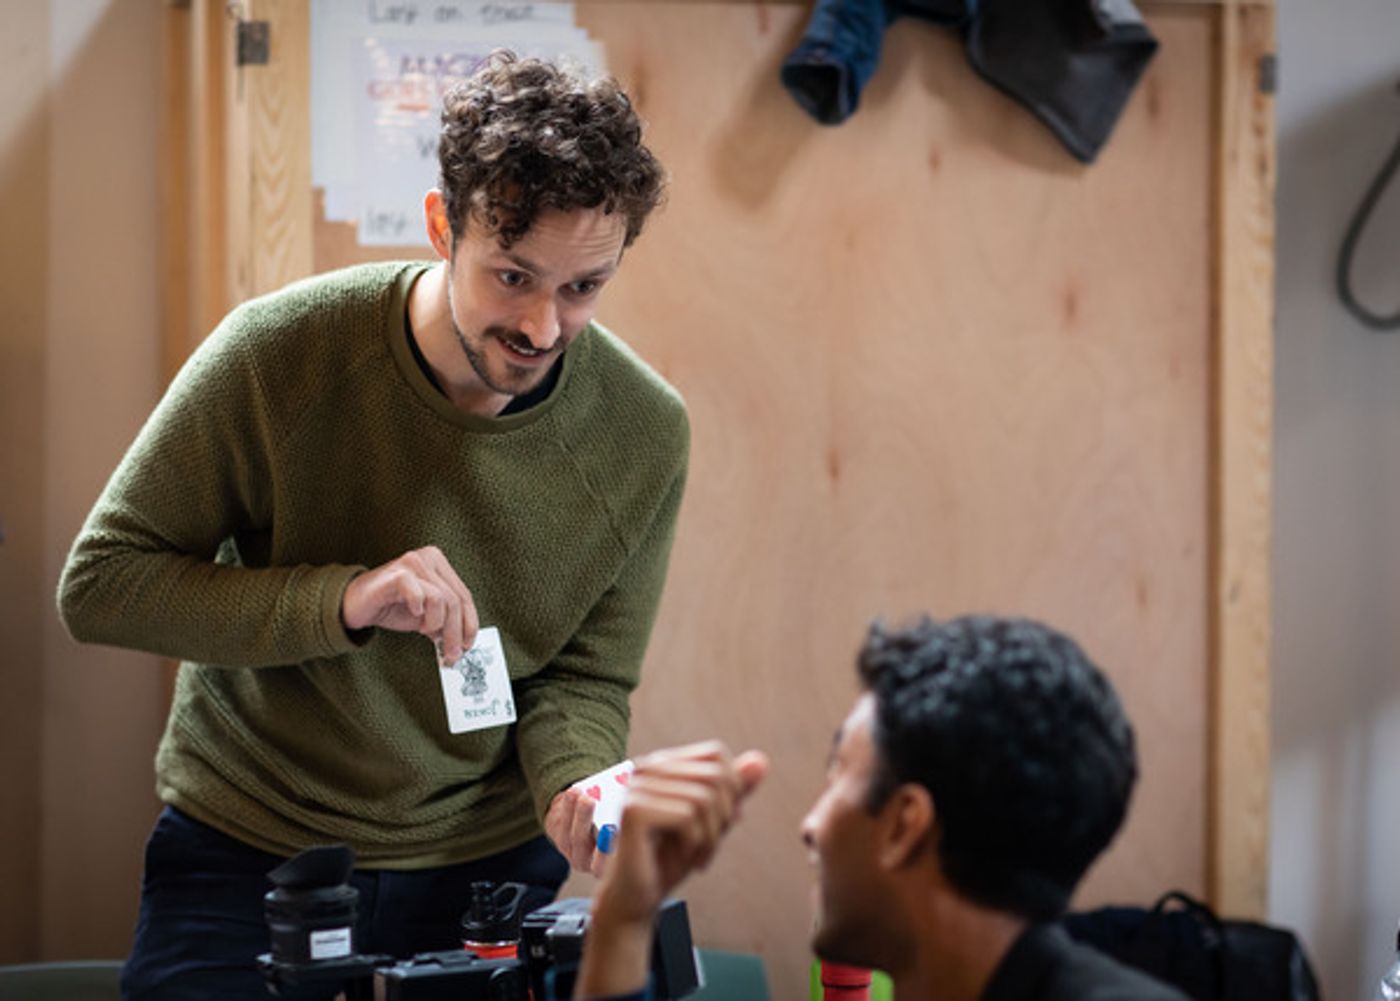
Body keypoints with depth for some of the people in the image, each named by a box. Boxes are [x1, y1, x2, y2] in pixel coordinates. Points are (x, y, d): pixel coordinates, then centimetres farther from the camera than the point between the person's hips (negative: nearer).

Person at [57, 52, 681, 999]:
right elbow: (99, 583, -17)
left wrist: (577, 784, -26)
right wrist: (339, 600, -30)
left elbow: (584, 679, -3)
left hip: (490, 862, 2)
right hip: (246, 850, -1)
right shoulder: (277, 355, -21)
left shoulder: (645, 433, -13)